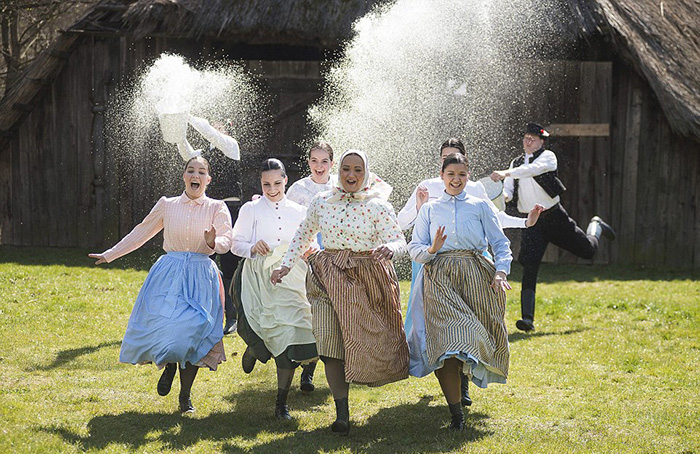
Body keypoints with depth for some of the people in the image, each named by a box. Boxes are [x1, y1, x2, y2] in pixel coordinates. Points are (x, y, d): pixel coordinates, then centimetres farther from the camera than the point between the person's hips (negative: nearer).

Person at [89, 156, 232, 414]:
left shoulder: (217, 208, 4)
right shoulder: (167, 206, 8)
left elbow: (227, 241, -8)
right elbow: (141, 233, 17)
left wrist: (213, 243, -31)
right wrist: (110, 255, 19)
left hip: (200, 278, -1)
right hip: (168, 275, 1)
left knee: (193, 330, -7)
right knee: (164, 323, -17)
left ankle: (185, 395, 10)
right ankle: (168, 366, 18)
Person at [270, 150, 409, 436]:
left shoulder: (378, 206, -3)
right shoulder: (321, 202, 6)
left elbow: (399, 241, -8)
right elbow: (304, 235, 20)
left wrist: (389, 248, -31)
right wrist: (286, 265, 15)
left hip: (367, 279, -1)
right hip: (330, 276, 2)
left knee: (367, 339, 0)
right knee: (330, 340, -8)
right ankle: (342, 413, -5)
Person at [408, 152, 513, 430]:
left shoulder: (480, 207, 15)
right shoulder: (429, 209, 18)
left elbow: (501, 243, 12)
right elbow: (414, 248, 12)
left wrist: (501, 272, -6)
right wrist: (432, 249, -10)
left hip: (476, 276, 1)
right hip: (440, 278, -1)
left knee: (476, 335, -9)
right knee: (448, 339, -16)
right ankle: (456, 413, -15)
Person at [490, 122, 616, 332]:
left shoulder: (547, 156, -5)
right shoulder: (516, 163, 10)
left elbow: (533, 169, -28)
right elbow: (507, 192, 2)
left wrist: (505, 173, -40)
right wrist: (502, 195, -23)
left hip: (554, 216, -2)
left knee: (588, 250, 11)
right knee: (529, 268, -13)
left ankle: (595, 226, 47)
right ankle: (527, 319, -17)